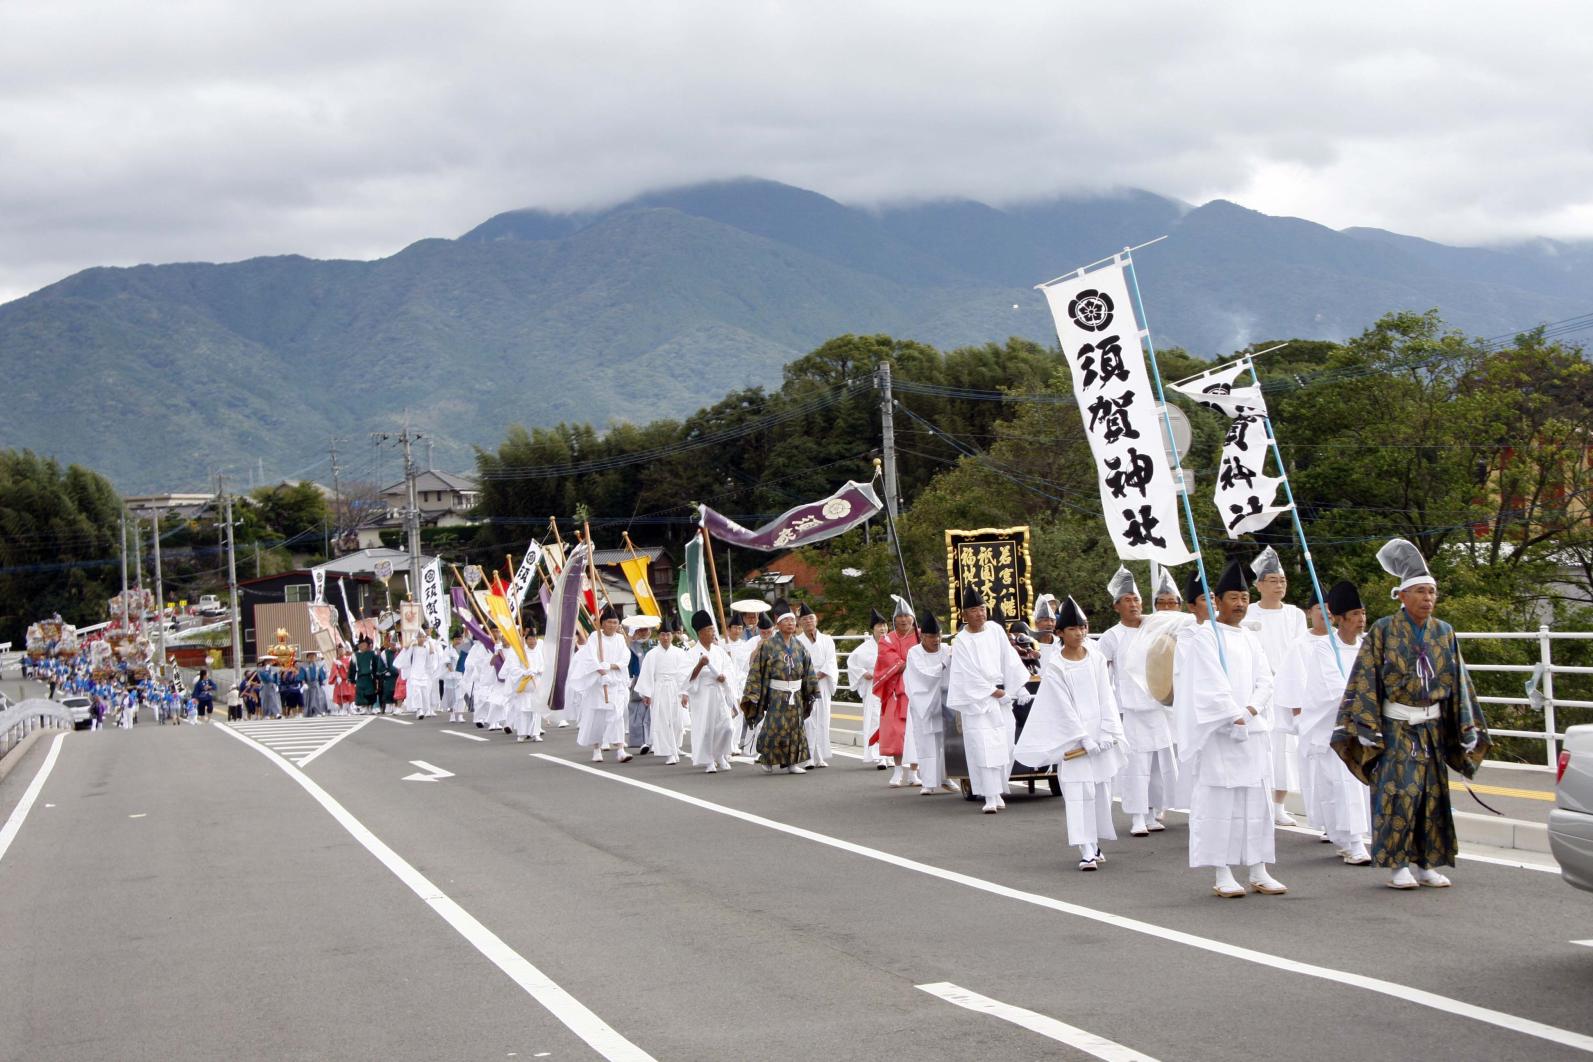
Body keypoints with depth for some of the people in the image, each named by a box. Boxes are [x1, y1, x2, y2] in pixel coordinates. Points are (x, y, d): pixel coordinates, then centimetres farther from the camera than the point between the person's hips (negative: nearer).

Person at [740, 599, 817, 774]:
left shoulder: (798, 644, 7)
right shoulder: (769, 645, -8)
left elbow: (807, 668, 12)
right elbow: (758, 669, -9)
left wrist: (811, 689, 10)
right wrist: (753, 693, -12)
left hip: (796, 695, 5)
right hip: (776, 695, -5)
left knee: (795, 727, 6)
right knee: (775, 728, -5)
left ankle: (792, 762, 13)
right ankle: (766, 759, 11)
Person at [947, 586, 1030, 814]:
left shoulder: (996, 630, 5)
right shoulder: (962, 641, -5)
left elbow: (1009, 661, 5)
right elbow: (968, 675, -9)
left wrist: (1008, 691, -1)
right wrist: (992, 691, -9)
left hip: (1001, 697, 4)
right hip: (977, 700, -4)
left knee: (1005, 746, 3)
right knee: (984, 748, -10)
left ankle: (998, 790, 17)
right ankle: (991, 798, -11)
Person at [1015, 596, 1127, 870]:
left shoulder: (1096, 659, 5)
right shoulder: (1054, 667, -5)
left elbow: (1105, 698, 3)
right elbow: (1065, 707, -8)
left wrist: (1106, 736, -7)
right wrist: (1086, 741, -13)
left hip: (1100, 736, 4)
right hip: (1072, 737, -4)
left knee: (1101, 788, 6)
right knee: (1079, 791, -9)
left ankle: (1095, 843, 19)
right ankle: (1086, 850, -11)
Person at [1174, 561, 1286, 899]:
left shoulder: (1251, 640, 16)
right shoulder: (1204, 636, -3)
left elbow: (1264, 681, 9)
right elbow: (1211, 683, -11)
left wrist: (1251, 710, -8)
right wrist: (1235, 716, -15)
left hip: (1252, 730, 6)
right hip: (1217, 732, -6)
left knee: (1256, 801, 6)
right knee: (1218, 801, -6)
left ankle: (1259, 872, 11)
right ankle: (1222, 874, -2)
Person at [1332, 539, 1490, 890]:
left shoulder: (1444, 634, 6)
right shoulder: (1383, 631, -6)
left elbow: (1458, 681, 9)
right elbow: (1366, 679, -8)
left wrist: (1468, 729, 5)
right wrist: (1367, 727, -14)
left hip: (1432, 727, 4)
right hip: (1395, 726, -4)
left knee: (1432, 792, 5)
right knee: (1398, 792, -11)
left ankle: (1426, 863, 14)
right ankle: (1398, 865, -4)